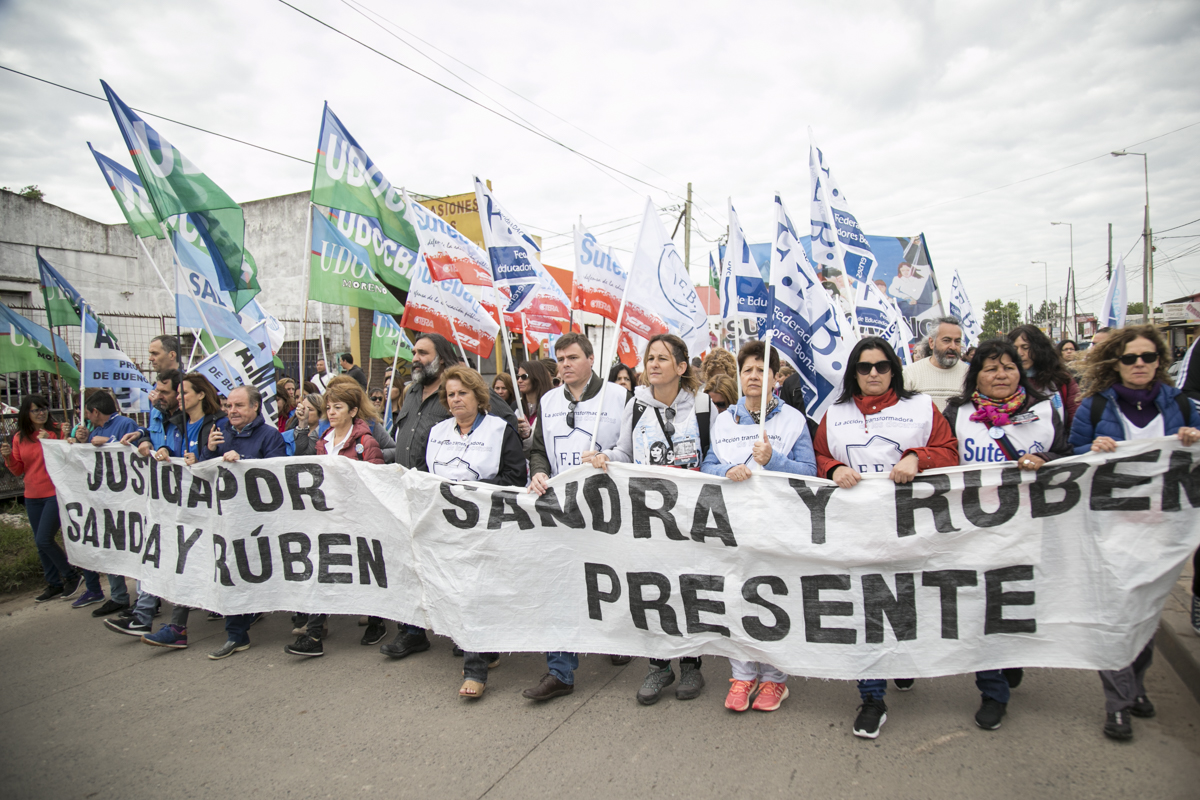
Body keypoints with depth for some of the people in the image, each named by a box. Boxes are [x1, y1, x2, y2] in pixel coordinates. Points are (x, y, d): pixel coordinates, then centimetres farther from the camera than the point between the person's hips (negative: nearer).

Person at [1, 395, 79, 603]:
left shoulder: (58, 430, -6)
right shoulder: (19, 438, 7)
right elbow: (18, 470, 11)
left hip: (56, 493, -6)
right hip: (32, 497, 6)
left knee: (44, 540, -11)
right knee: (40, 543, 12)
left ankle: (71, 575, 9)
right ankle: (54, 585, 25)